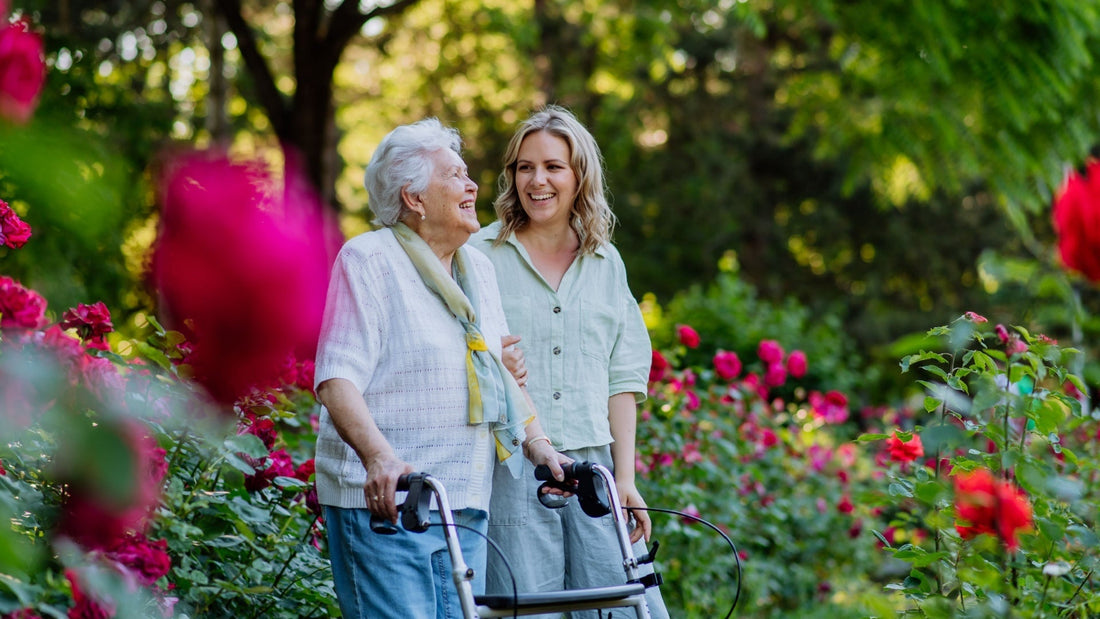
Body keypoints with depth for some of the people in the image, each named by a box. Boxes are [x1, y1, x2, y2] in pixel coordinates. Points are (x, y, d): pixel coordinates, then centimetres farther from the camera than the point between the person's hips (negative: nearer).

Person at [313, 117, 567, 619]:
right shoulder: (368, 260, -6)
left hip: (465, 509, 7)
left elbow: (505, 372, 24)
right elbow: (337, 380, -16)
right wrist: (380, 457, -31)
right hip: (383, 502, -7)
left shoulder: (479, 270, 18)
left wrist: (537, 444, 6)